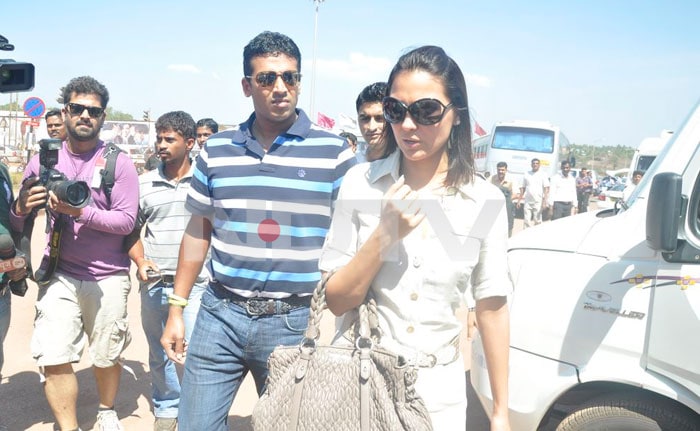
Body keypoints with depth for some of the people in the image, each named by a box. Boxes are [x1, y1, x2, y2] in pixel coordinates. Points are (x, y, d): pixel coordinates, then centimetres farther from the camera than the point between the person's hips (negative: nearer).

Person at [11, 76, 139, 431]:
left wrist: (81, 211, -24)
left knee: (106, 356, 11)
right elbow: (17, 224, 7)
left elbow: (126, 220, -11)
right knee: (54, 359, -6)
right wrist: (21, 208, -15)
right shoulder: (43, 161, 5)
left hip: (108, 277, -1)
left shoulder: (118, 163, -2)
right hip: (59, 275, 2)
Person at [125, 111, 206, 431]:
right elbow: (132, 231, 12)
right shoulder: (144, 183, 4)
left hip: (195, 284, -3)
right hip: (154, 284, 3)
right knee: (159, 354, 15)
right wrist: (140, 262, -4)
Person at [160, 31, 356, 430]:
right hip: (220, 315, 2)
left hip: (295, 322, -2)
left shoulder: (334, 153, -6)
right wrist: (177, 309, 10)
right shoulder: (216, 150, 4)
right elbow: (198, 232, 11)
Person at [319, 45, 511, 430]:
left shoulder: (485, 201, -6)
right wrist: (384, 234, -22)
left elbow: (492, 308, -1)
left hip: (438, 388, 1)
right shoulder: (360, 183, -8)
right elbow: (336, 301, -8)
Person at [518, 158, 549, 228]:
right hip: (528, 202, 3)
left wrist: (545, 201, -13)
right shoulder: (526, 174, 11)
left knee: (537, 221, 0)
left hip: (538, 202, -3)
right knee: (526, 221, 1)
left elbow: (546, 189, -3)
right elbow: (523, 188, 16)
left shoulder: (543, 175, 2)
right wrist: (519, 200, 11)